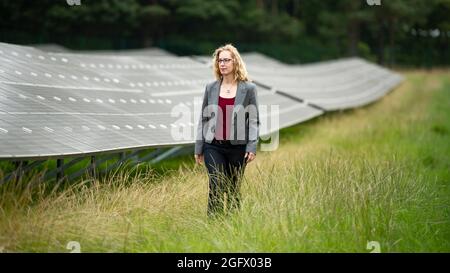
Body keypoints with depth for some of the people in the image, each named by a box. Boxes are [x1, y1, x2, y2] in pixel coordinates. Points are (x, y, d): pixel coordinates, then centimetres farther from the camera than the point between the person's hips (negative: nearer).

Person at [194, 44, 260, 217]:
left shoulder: (248, 88, 2)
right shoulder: (210, 88, 8)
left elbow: (254, 120, 1)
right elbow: (203, 118, 11)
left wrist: (252, 147, -8)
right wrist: (198, 148, 9)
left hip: (238, 146, -1)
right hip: (214, 146, 1)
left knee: (233, 190, 8)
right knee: (216, 187, -10)